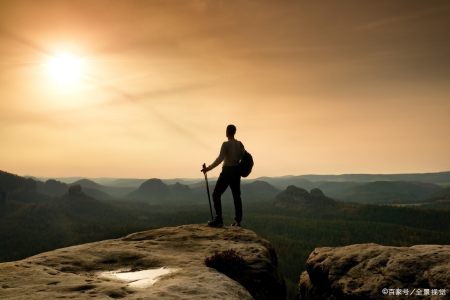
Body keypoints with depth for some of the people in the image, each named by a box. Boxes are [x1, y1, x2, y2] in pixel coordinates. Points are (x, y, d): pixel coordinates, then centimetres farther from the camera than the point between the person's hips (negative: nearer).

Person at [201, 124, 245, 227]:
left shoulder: (226, 144, -14)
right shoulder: (240, 144, 5)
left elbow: (220, 159, -22)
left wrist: (208, 168, -20)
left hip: (227, 171, -7)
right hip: (236, 171, 7)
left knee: (216, 194, 0)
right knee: (236, 196, 12)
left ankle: (219, 220, -5)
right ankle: (238, 220, 14)